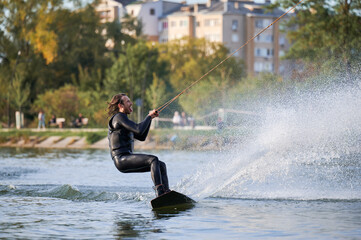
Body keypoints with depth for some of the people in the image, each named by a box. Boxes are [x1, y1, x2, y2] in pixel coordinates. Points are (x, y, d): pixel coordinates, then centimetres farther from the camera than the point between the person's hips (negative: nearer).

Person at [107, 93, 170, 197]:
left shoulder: (123, 119, 25)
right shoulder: (119, 117, -6)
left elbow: (142, 137, 25)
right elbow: (139, 130, -17)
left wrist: (150, 118, 18)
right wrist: (149, 116, -2)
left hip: (127, 159, 10)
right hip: (121, 158, -10)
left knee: (161, 165, 4)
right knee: (153, 160, -24)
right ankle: (159, 193, -34)